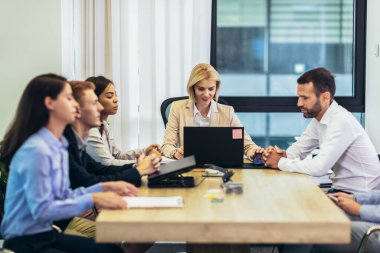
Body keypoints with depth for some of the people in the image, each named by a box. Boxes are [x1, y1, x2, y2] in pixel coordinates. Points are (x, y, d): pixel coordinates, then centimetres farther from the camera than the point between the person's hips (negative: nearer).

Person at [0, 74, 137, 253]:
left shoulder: (59, 146, 5)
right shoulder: (36, 150, -23)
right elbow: (41, 210, -24)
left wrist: (104, 187, 2)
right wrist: (93, 199, -24)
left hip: (46, 234, 9)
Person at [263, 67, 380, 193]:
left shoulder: (341, 121, -23)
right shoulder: (318, 119, 4)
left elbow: (319, 167, -29)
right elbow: (299, 149, 14)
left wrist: (280, 162, -16)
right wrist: (283, 154, -9)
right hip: (341, 188, 7)